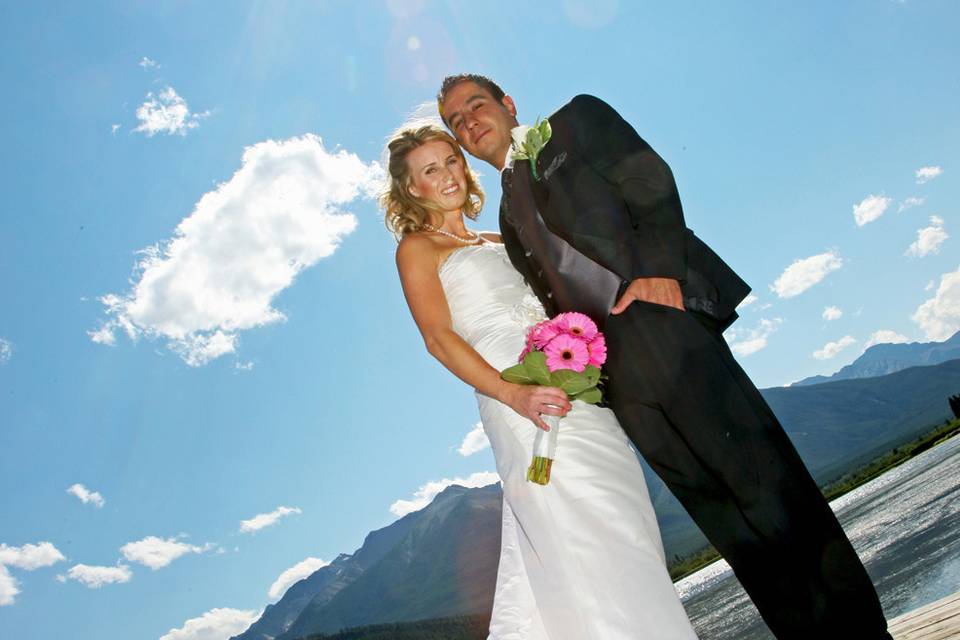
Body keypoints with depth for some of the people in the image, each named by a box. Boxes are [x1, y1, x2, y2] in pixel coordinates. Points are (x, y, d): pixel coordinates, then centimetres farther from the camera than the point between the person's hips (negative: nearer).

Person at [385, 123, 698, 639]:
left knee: (625, 531, 6)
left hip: (573, 382, 7)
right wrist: (513, 394, -21)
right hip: (521, 395, -7)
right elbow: (439, 339, -8)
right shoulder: (417, 247, 6)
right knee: (581, 540, -14)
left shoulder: (497, 241, 27)